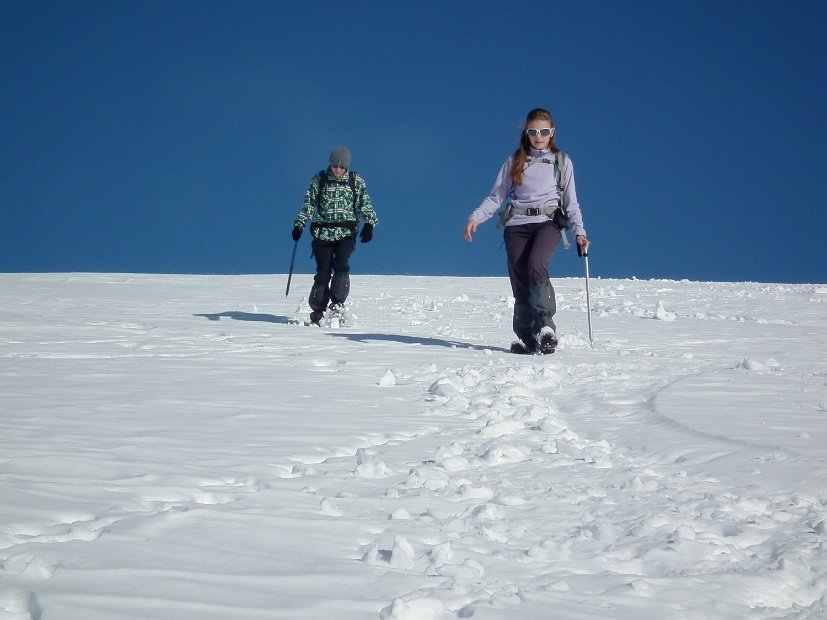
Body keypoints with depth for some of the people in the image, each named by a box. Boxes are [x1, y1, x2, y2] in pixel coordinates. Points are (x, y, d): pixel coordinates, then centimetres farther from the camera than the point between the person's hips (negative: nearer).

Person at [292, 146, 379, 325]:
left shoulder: (356, 182, 5)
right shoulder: (319, 180, 5)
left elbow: (365, 205, 5)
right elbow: (308, 205, 7)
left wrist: (369, 224, -8)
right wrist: (299, 224, -2)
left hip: (346, 232, 0)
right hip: (323, 233, 0)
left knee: (341, 266, -21)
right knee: (323, 272, -3)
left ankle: (337, 303, -17)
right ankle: (317, 311, 3)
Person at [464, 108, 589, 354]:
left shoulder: (562, 161, 13)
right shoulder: (515, 161, 15)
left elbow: (571, 202, 11)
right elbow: (496, 197, 12)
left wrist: (579, 232, -2)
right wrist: (475, 218, -4)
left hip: (548, 223, -2)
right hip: (517, 225, 2)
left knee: (536, 265, -29)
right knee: (520, 280, -6)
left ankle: (545, 325, -26)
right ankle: (529, 338, -1)